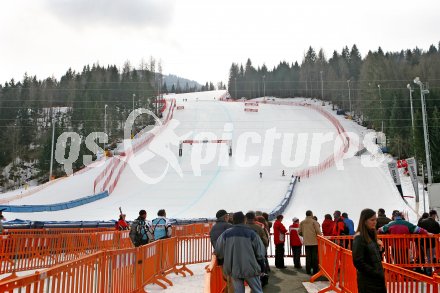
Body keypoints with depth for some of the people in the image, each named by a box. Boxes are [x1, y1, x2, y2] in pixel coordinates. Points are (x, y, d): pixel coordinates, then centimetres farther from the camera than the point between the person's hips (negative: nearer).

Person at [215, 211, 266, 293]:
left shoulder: (226, 234, -2)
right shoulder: (251, 233, -9)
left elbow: (219, 251, 1)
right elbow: (259, 252, -4)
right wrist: (262, 266, 10)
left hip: (234, 269, 3)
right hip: (249, 268, -2)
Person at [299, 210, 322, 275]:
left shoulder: (302, 222, 3)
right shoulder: (314, 222, -10)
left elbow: (299, 232, 6)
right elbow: (318, 231, -13)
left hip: (306, 242, 4)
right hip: (314, 242, -4)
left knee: (308, 256, 10)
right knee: (315, 256, 3)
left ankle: (308, 270, 12)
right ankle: (315, 270, 6)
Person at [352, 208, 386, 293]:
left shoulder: (372, 235, 9)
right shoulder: (359, 238, -14)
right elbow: (358, 262, -18)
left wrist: (380, 248, -1)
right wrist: (375, 273, -16)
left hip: (378, 278, 7)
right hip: (367, 280, -7)